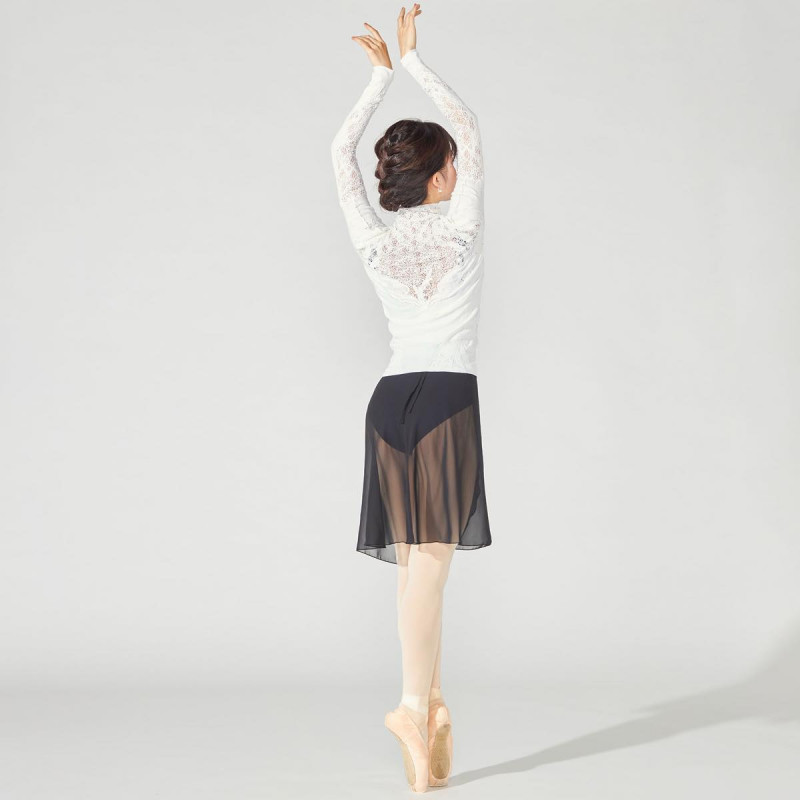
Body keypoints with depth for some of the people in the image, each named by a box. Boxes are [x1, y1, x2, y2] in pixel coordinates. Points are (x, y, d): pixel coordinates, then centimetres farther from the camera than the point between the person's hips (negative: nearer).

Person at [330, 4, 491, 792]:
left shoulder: (375, 244, 6)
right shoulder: (460, 231, -2)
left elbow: (341, 150, 19)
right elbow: (471, 128, 11)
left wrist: (381, 72, 24)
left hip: (390, 398, 4)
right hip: (448, 398, -4)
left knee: (416, 564, 6)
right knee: (430, 560, -11)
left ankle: (430, 707, 4)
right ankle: (415, 705, -20)